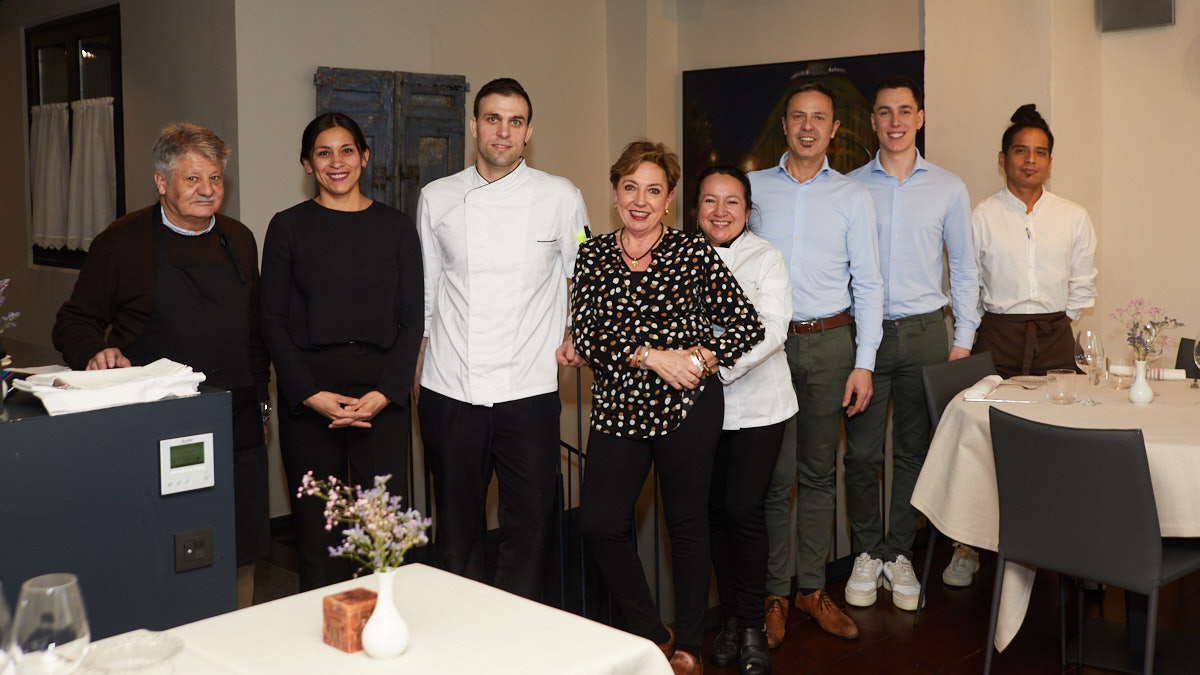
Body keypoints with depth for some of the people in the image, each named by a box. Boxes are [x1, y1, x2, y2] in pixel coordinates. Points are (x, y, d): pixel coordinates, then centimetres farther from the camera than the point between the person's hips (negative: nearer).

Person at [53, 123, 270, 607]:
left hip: (238, 427, 5)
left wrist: (260, 396, 15)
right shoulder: (123, 241, -2)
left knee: (241, 552, 8)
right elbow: (74, 323, 2)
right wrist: (96, 353, -18)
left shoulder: (239, 240, 12)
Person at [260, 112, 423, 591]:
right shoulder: (288, 227, 6)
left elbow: (411, 320, 5)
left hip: (382, 395, 1)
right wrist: (311, 395, -9)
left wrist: (384, 393, -8)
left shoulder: (397, 228, 9)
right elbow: (273, 322, 3)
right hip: (308, 397, 0)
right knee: (317, 527, 2)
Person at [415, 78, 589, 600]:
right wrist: (413, 363, 11)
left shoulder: (561, 197, 3)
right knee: (457, 526, 9)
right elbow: (422, 292, 14)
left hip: (528, 389, -1)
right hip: (450, 390, 1)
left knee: (528, 526, 2)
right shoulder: (436, 199, 7)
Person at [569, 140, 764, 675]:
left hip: (689, 407, -2)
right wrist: (651, 356, -15)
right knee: (598, 524, -4)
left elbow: (747, 325, -2)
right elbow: (584, 339, -3)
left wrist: (698, 358, -15)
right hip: (618, 407, 3)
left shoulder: (694, 254, -2)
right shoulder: (592, 256, 5)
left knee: (687, 524, 8)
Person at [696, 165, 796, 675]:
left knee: (743, 508, -8)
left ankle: (752, 626, 8)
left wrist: (718, 362, -27)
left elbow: (770, 329, -16)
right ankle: (729, 618, 22)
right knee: (714, 509, 7)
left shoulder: (765, 258, -4)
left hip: (756, 403, -3)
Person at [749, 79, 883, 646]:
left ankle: (812, 587, 18)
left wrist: (863, 363, -2)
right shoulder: (754, 188, 8)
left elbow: (867, 284, 6)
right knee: (774, 473, -3)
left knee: (820, 472, 7)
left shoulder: (853, 197, 8)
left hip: (830, 343, 1)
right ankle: (773, 593, 9)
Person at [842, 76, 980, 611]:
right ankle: (866, 553, 15)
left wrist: (964, 338, 4)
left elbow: (963, 269, 10)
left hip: (923, 331, 1)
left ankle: (898, 554, 19)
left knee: (913, 450, 6)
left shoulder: (948, 189, 7)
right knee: (862, 452, 0)